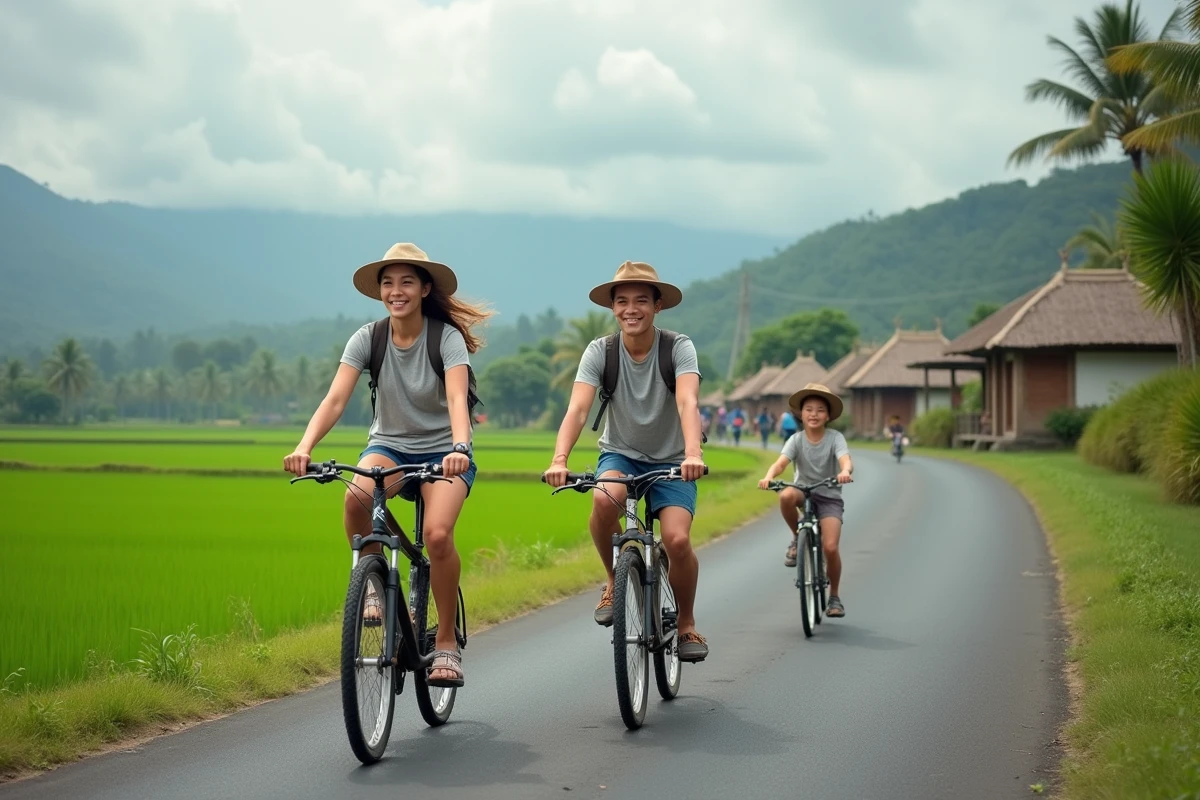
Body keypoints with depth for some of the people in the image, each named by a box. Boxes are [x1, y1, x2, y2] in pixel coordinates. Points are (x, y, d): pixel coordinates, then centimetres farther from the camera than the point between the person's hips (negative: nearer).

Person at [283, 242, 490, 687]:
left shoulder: (447, 337, -15)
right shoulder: (367, 339, -7)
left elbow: (457, 399, -29)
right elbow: (335, 400, -18)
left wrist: (460, 449, -49)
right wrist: (304, 447, -35)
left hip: (442, 451, -2)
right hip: (389, 445, 2)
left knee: (437, 534, -28)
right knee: (356, 498, -33)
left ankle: (447, 642, -8)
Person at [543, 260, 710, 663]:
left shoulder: (678, 347, -16)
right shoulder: (599, 351, -13)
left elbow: (687, 403, -33)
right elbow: (577, 409, -25)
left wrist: (692, 453, -51)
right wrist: (559, 460, -43)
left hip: (670, 461, -1)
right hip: (620, 454, 1)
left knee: (677, 539, -23)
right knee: (604, 499, -34)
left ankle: (686, 624, 5)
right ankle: (616, 582, -7)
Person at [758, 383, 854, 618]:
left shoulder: (835, 438, -10)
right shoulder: (796, 439, -5)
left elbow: (846, 460, -27)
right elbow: (781, 463, -20)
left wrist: (845, 472, -52)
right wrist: (769, 476, -43)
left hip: (829, 497, -1)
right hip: (804, 491, 1)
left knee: (830, 547, -19)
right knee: (786, 496, -36)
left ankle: (835, 596, 6)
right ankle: (797, 540, -7)